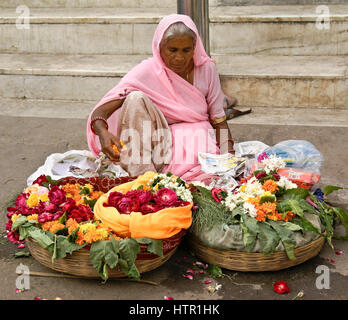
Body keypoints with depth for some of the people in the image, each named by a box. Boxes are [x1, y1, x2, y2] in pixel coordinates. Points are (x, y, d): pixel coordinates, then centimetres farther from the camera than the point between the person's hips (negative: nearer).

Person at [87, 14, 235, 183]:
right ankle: (142, 174, -30)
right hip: (157, 142, -1)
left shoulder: (206, 69, -2)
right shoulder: (147, 71, -11)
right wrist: (103, 133, -41)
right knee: (136, 98, -27)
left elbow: (219, 120, 2)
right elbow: (99, 113, -18)